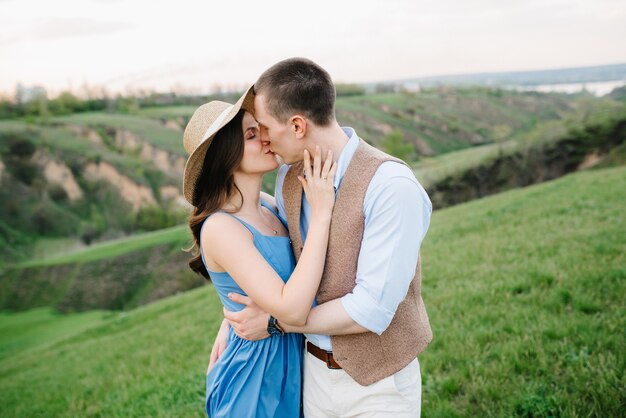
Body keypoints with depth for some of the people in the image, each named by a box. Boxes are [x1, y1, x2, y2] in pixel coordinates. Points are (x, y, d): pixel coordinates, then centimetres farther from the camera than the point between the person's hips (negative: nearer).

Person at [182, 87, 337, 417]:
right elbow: (291, 310, -31)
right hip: (255, 379, -7)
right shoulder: (220, 228, -24)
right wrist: (321, 213, -28)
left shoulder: (268, 205, -1)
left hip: (292, 362, 7)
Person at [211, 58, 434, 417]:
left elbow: (372, 309, -26)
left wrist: (274, 322, -17)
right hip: (315, 369, 6)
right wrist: (232, 321, 4)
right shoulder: (291, 177, -4)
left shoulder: (393, 187, -26)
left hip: (377, 383, -5)